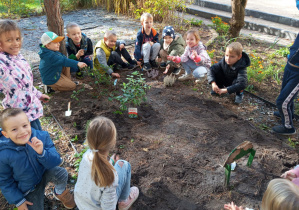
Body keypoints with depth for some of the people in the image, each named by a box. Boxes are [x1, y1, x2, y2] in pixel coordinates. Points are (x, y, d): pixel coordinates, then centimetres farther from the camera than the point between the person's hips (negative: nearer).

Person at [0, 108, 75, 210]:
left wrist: (41, 152, -42)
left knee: (61, 173, -28)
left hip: (44, 173, 0)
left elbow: (55, 162, -23)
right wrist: (18, 201, -7)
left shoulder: (42, 136, -24)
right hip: (27, 188, 0)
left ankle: (60, 192, 5)